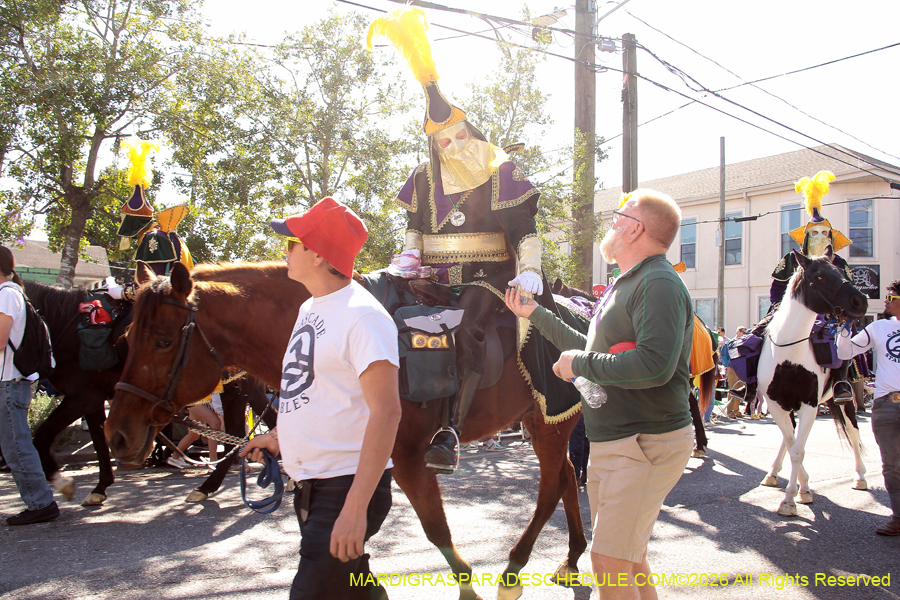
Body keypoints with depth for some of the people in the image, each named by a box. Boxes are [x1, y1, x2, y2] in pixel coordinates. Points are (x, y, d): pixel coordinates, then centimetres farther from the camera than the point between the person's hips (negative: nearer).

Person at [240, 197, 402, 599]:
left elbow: (385, 412, -26)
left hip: (347, 486, -9)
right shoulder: (310, 309, 10)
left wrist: (356, 507, -29)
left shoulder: (363, 316, -20)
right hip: (309, 483, 9)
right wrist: (278, 436, 20)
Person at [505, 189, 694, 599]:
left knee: (609, 562, -8)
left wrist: (580, 364, -19)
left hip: (646, 444, -10)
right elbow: (591, 349, 26)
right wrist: (535, 314, 28)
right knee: (627, 558, 19)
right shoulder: (625, 286, 16)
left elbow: (655, 365, -31)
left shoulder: (659, 284, -17)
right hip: (611, 443, 10)